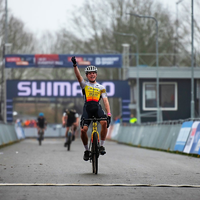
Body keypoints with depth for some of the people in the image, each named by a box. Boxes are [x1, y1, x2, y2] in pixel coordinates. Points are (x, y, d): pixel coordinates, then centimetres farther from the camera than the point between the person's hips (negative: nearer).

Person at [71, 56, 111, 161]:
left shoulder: (101, 87, 16)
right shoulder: (84, 84, 14)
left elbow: (105, 100, 6)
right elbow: (78, 76, -4)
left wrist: (109, 113, -8)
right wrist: (75, 65, -22)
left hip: (97, 108, 0)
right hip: (87, 108, 0)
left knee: (104, 123, -28)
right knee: (83, 130, -16)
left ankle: (102, 145, -13)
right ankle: (86, 150, 7)